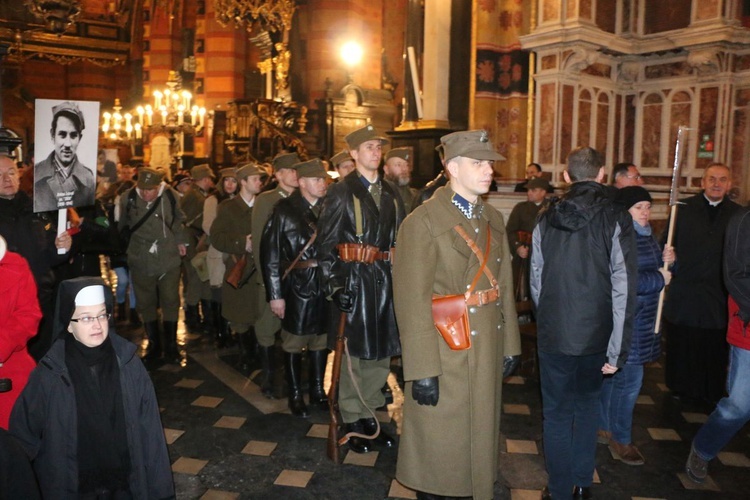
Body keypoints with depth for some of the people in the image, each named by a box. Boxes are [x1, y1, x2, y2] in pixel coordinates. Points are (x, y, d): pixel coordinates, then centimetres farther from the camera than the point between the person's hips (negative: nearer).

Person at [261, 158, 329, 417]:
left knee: (321, 340, 12)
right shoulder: (284, 210, -4)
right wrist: (275, 294, -10)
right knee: (294, 342, 8)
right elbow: (269, 253, -6)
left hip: (325, 286, 3)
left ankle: (318, 391, 29)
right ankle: (295, 396, 24)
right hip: (297, 286, -3)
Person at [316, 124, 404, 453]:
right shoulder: (341, 193, -3)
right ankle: (352, 422, 19)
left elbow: (400, 241, 14)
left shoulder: (390, 193, 12)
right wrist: (336, 285, -14)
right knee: (353, 353, 3)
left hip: (385, 283, 5)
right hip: (354, 282, -5)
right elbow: (326, 244, -7)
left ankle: (369, 416, 28)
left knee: (381, 353, 11)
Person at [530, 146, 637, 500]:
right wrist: (617, 351, -9)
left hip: (553, 335, 0)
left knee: (557, 413, 12)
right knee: (587, 405, 21)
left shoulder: (547, 219, -1)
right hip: (595, 336, 0)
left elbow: (536, 283, 5)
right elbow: (623, 291, -13)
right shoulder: (616, 219, -9)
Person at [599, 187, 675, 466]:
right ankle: (621, 439, 14)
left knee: (612, 376, 18)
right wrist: (659, 279, -14)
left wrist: (665, 262, -1)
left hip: (643, 320, 9)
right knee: (630, 378, -3)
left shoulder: (647, 236, 13)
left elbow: (651, 270, 20)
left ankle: (604, 426, 31)